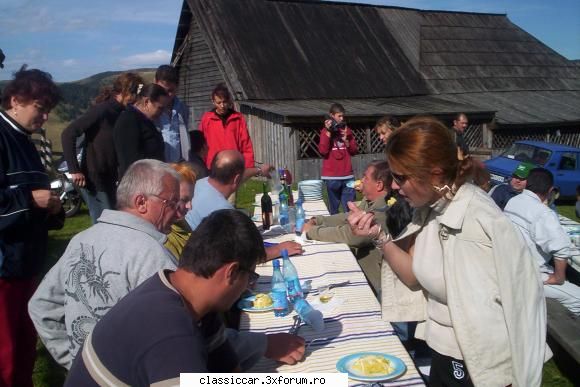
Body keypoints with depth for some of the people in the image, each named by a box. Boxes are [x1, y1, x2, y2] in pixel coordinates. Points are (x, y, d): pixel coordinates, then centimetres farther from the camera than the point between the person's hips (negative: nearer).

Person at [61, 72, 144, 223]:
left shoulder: (122, 114, 9)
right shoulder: (101, 110, -14)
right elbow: (68, 134, -19)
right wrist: (74, 170, -20)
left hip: (110, 180, 8)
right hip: (94, 181, -8)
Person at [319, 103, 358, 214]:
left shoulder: (347, 130, 11)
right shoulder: (325, 131, 1)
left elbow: (354, 151, 10)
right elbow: (323, 151, -13)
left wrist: (346, 140, -7)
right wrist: (328, 132, -14)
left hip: (347, 175, 3)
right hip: (332, 176, -3)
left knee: (350, 208, 0)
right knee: (334, 208, 5)